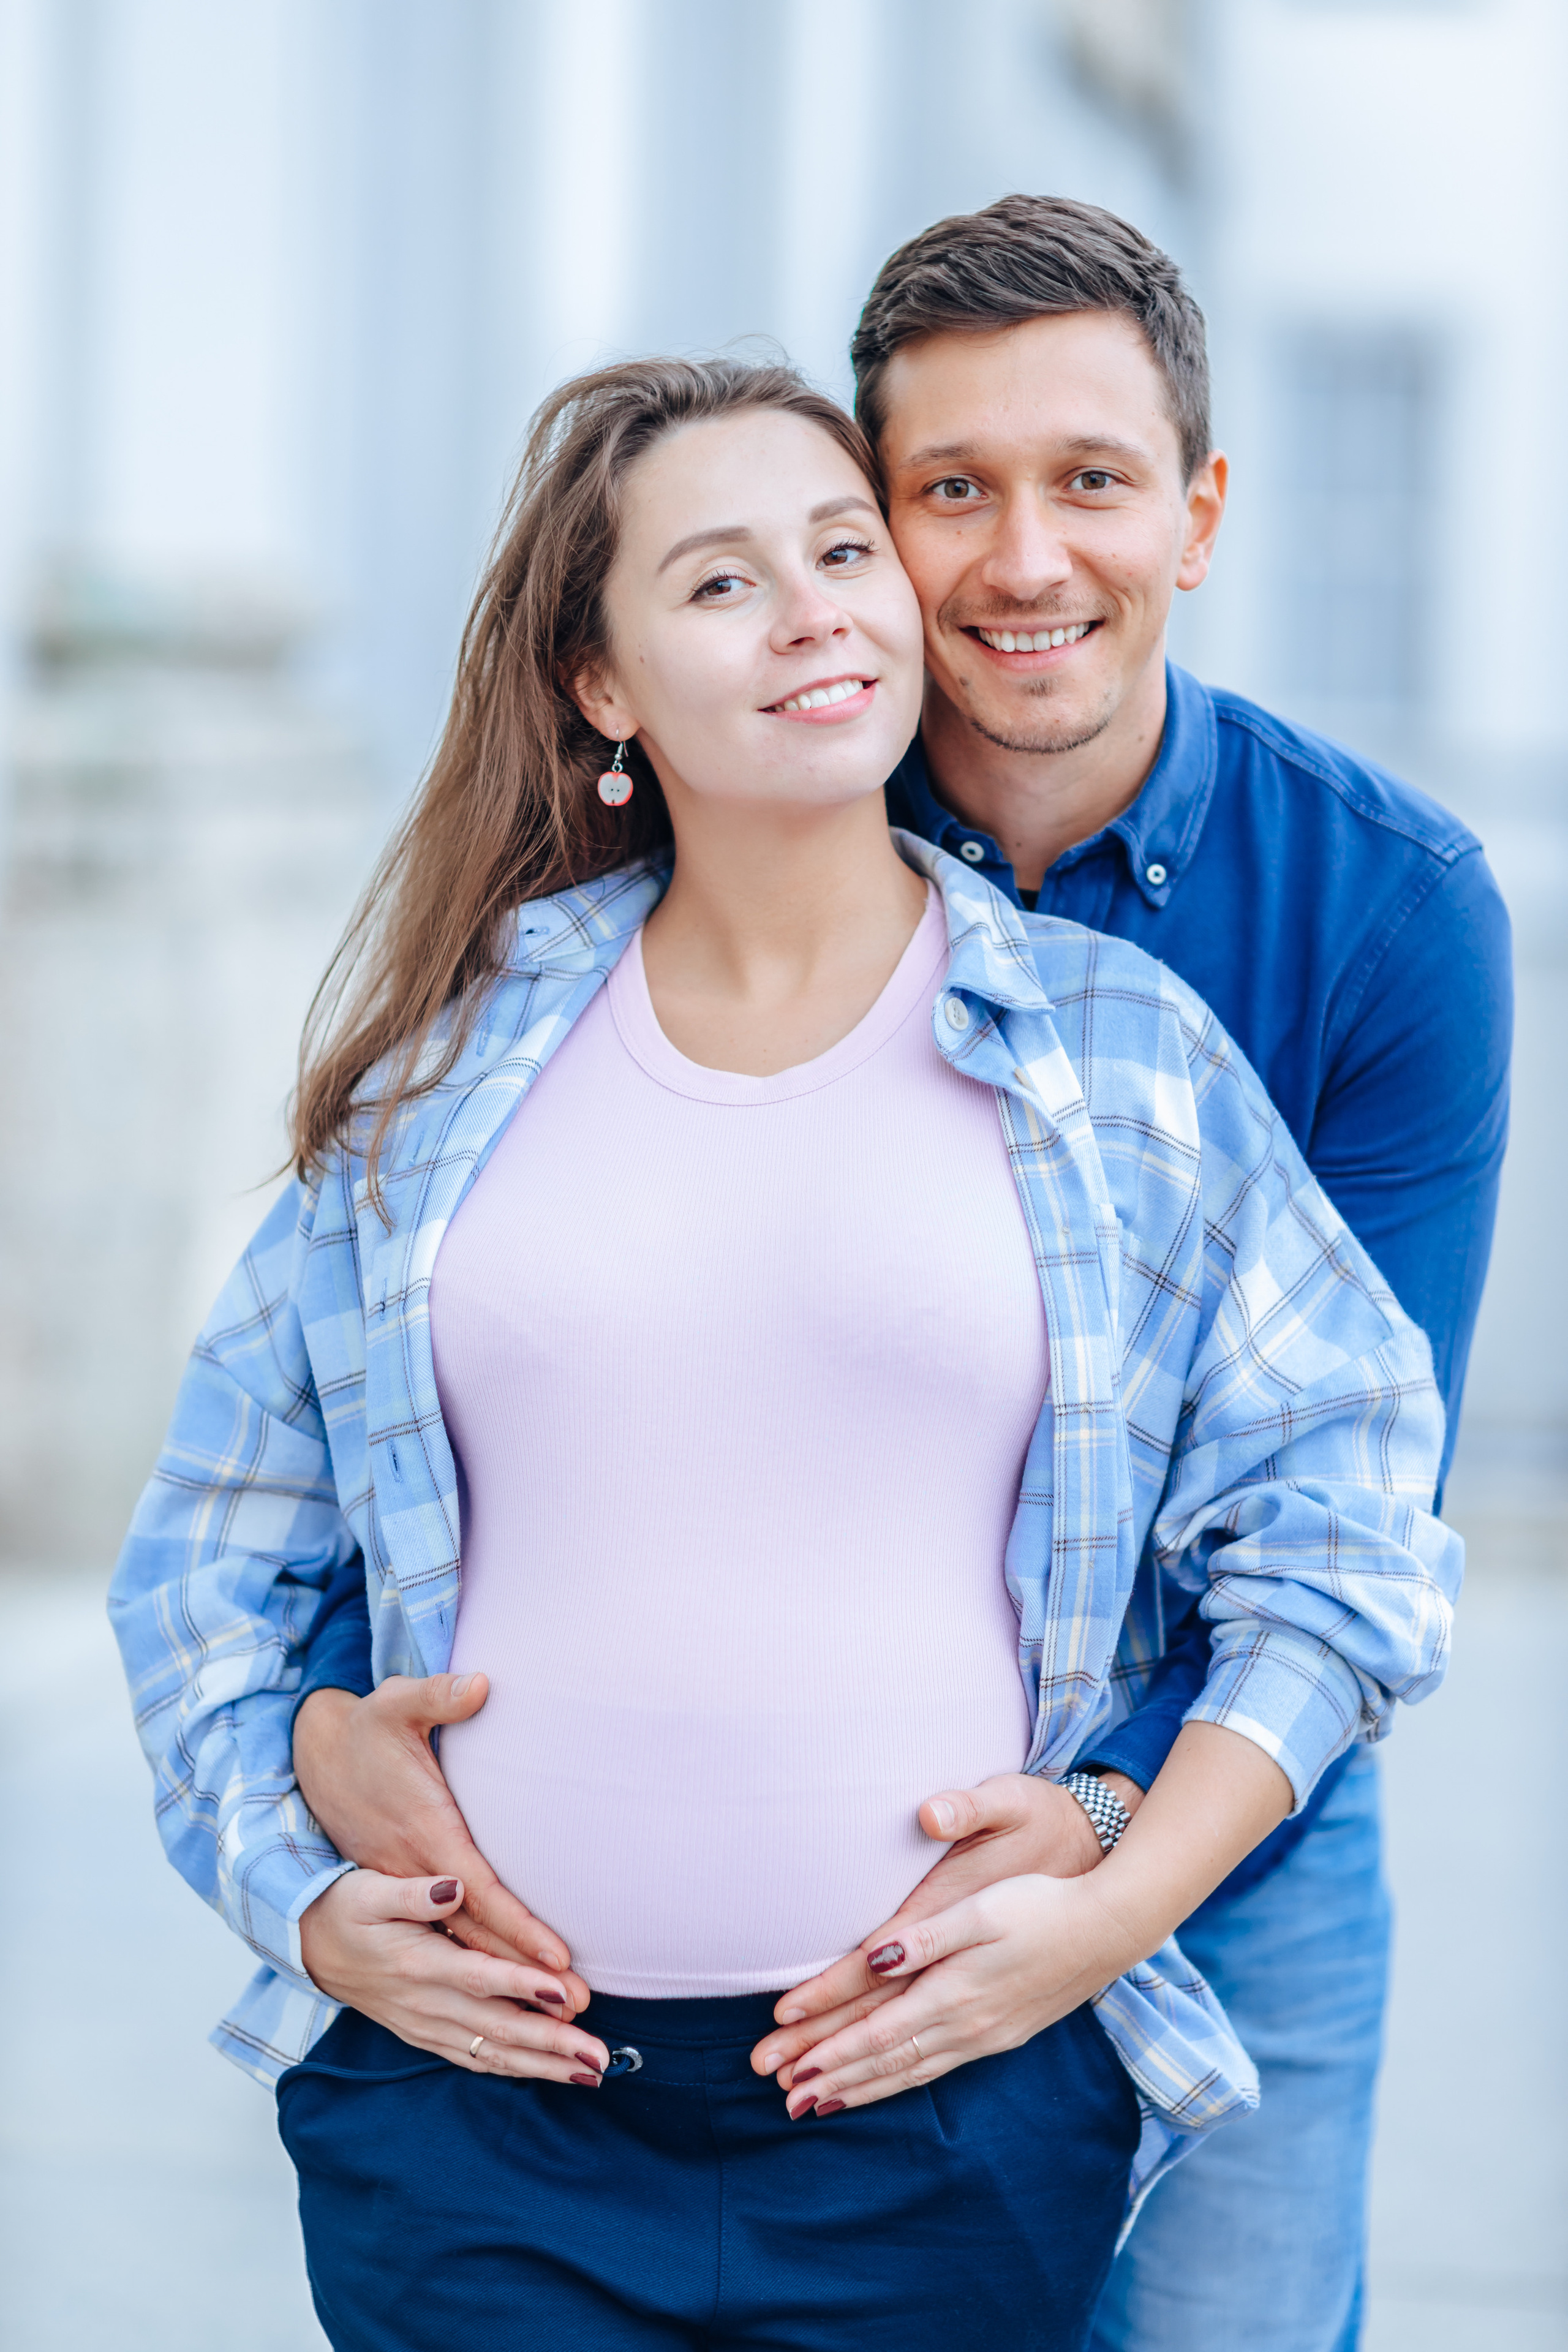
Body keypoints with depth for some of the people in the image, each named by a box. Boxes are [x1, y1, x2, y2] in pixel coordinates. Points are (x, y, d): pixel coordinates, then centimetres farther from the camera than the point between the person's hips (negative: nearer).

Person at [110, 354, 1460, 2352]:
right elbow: (213, 1553, 16)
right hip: (473, 2087, 1)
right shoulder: (449, 1059, 8)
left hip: (948, 2111, -1)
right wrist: (299, 1900, 3)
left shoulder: (1122, 1051, 5)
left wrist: (1118, 1909, -5)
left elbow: (1340, 1526, 5)